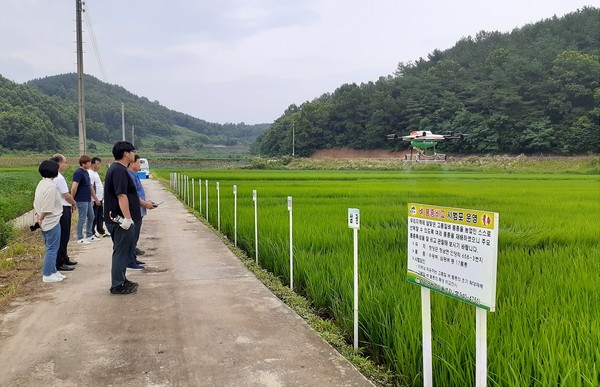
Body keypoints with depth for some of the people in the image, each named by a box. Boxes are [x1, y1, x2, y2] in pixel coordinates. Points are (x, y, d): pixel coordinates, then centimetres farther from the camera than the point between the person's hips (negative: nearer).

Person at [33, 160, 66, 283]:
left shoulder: (42, 183, 10)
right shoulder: (51, 185, -20)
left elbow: (36, 202, 13)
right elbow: (47, 208, -22)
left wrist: (38, 216, 11)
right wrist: (40, 219, -9)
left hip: (46, 222, 9)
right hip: (52, 221, -9)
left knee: (51, 248, 18)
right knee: (52, 248, 0)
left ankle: (52, 271, 26)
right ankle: (47, 275, 6)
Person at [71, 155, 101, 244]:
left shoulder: (86, 172, 13)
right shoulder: (78, 173, -16)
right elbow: (74, 187, -21)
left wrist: (95, 198, 23)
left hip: (88, 200, 9)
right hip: (81, 200, -9)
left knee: (91, 217, 15)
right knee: (82, 219, -2)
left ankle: (89, 235, 27)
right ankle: (80, 238, 6)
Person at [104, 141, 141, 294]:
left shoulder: (117, 169, 15)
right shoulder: (119, 170, -18)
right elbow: (121, 196, -25)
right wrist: (127, 218, -27)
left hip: (120, 218, 11)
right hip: (121, 219, -11)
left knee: (123, 251, 18)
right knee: (121, 251, -4)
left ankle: (121, 280, 28)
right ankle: (117, 286, 3)